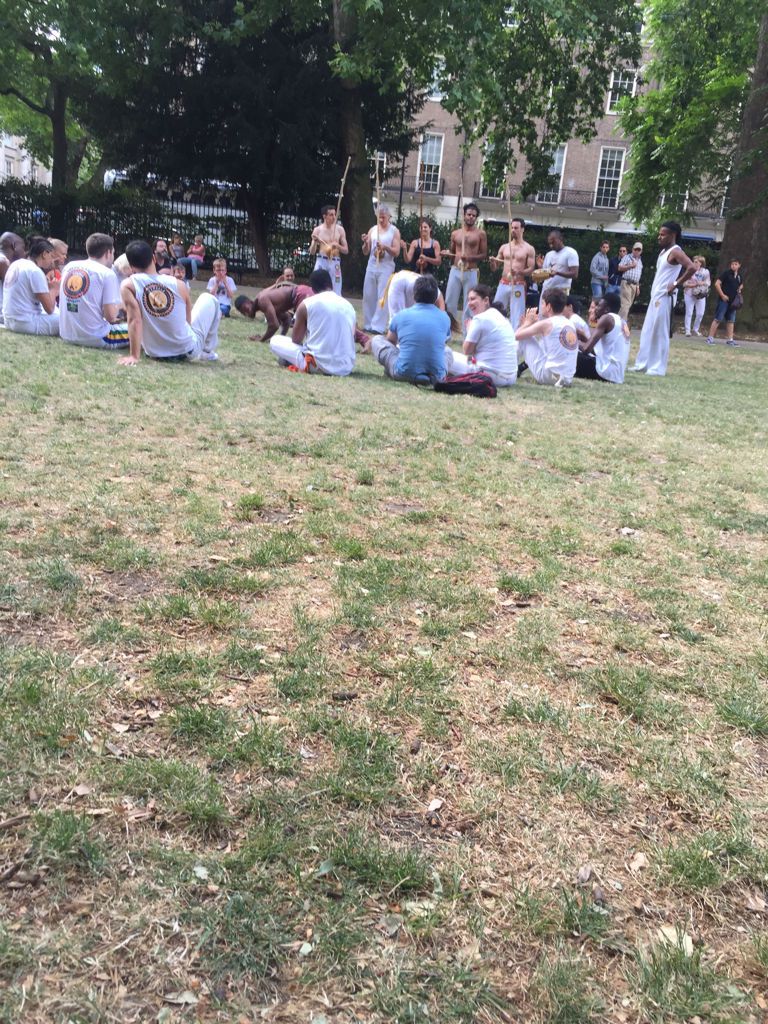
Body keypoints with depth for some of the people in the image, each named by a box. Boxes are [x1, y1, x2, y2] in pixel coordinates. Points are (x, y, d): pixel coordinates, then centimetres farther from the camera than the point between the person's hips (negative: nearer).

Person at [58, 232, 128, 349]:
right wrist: (117, 305, 7)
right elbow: (111, 316, -15)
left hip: (67, 335, 7)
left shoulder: (69, 267, 8)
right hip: (95, 338, -7)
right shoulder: (107, 273, -10)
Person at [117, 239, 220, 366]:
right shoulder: (178, 284, -8)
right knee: (208, 299, 24)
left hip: (156, 354, 1)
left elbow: (134, 321, -21)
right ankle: (207, 352, 32)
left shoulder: (128, 285, -12)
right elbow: (188, 320, 6)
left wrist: (134, 356, -19)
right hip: (188, 351, -1)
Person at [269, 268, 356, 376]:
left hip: (319, 365, -5)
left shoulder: (306, 304, 0)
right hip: (346, 368, 6)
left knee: (275, 341, 13)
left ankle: (305, 365, -6)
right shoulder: (349, 305, 11)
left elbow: (296, 340, 7)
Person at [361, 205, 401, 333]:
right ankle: (368, 324, 13)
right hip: (371, 265, 4)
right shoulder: (372, 230, 10)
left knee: (382, 297, -8)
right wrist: (365, 243, -11)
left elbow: (396, 252, -7)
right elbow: (366, 252, 10)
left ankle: (377, 326, -9)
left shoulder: (394, 231, 0)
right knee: (368, 296, 5)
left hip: (386, 267, -4)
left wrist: (385, 247, -23)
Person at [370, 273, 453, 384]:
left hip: (404, 374, -1)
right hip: (436, 376, 1)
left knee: (376, 339, 20)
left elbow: (390, 341, 22)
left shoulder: (401, 315, 2)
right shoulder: (444, 317, 4)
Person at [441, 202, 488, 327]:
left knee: (468, 305, -1)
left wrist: (470, 257, -17)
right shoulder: (455, 233, 10)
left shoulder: (481, 234, 1)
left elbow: (484, 254, -1)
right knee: (449, 302, 0)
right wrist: (447, 253, -4)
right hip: (455, 271, 3)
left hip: (471, 273, -3)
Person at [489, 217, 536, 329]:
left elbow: (531, 270, -3)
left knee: (517, 318, -6)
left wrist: (519, 272, -22)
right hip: (503, 284, 4)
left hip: (518, 286, -4)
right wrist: (493, 261, -7)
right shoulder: (504, 247, 12)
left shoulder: (529, 249, 0)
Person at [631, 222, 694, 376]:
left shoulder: (675, 252, -12)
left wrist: (676, 284, -19)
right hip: (655, 296, 10)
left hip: (664, 298, -10)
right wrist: (654, 288, 13)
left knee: (660, 333, -6)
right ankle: (642, 364, 16)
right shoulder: (664, 251, 16)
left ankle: (658, 368, -2)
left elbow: (691, 267, -25)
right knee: (647, 332, 11)